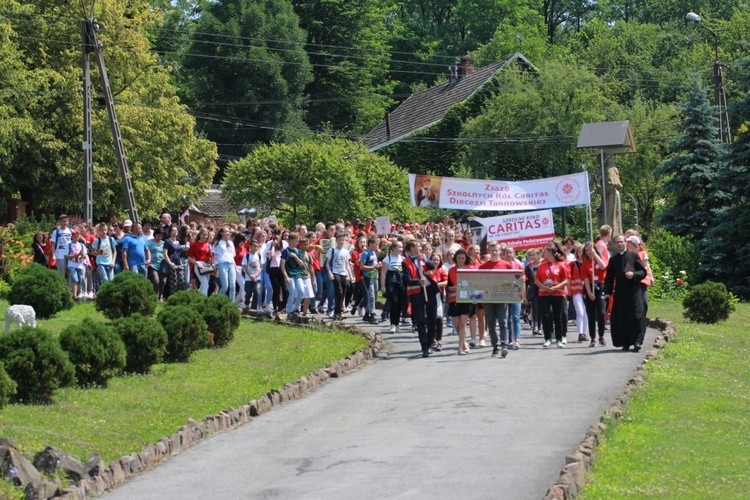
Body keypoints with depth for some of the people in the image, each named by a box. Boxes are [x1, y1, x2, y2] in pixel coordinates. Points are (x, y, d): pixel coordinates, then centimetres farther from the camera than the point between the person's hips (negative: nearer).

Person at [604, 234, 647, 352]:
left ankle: (637, 342, -5)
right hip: (620, 292, 3)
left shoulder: (634, 255, 6)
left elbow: (643, 272, 4)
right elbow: (609, 277, 12)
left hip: (634, 292, -3)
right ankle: (625, 343, 7)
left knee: (636, 317, -8)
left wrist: (634, 275, -15)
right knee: (621, 319, 0)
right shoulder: (613, 259, 13)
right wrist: (607, 292, 2)